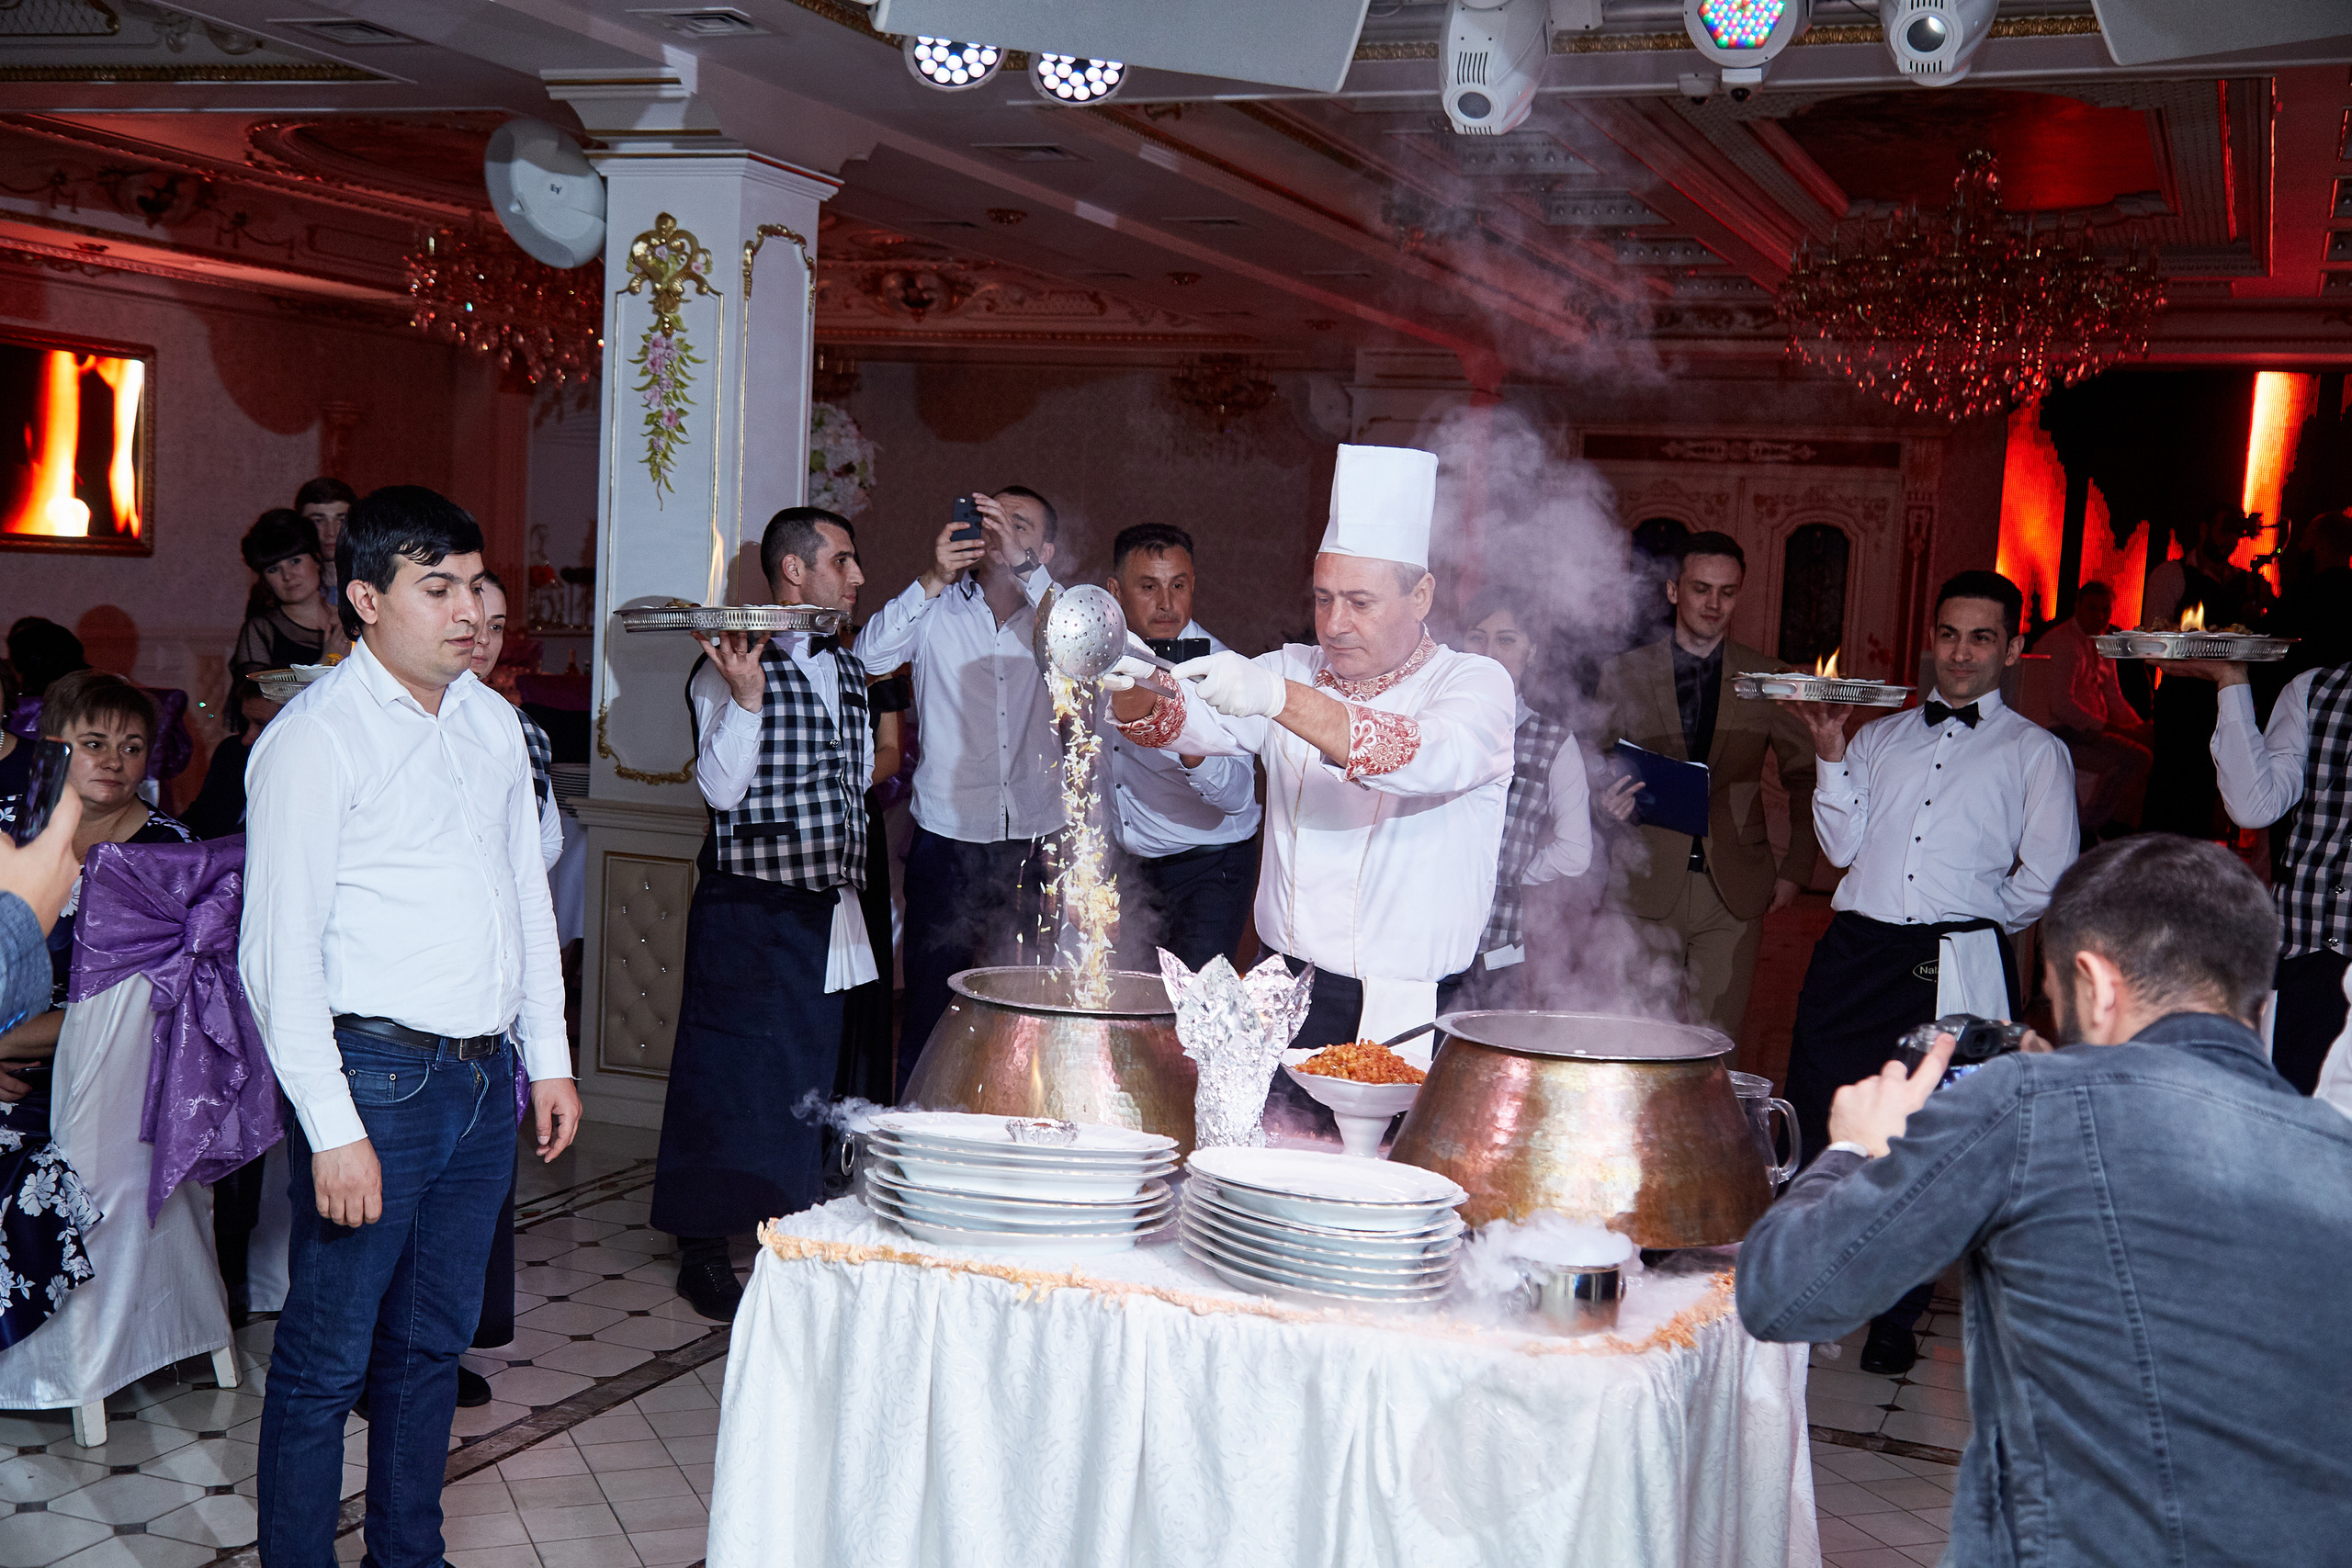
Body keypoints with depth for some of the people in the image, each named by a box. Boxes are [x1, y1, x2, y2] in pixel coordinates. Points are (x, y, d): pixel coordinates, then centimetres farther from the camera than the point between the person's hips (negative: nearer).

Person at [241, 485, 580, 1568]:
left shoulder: (491, 721, 11)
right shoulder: (314, 738, -11)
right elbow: (280, 953, -13)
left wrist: (548, 1057, 15)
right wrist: (334, 1127, -17)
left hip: (485, 1073, 7)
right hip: (375, 1078, -7)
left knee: (435, 1337, 17)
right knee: (328, 1358, 1)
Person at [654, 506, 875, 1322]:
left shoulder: (845, 667, 14)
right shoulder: (730, 668, -9)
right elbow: (721, 788, -17)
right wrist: (745, 698, -27)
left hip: (829, 909, 7)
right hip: (749, 915, -7)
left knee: (813, 1076, 10)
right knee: (731, 1077, 0)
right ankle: (704, 1253, 11)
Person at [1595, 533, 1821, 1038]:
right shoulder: (1622, 674, 7)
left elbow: (1805, 776, 15)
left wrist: (1795, 870, 10)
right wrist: (1606, 801, -11)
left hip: (1734, 894, 0)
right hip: (1649, 888, 0)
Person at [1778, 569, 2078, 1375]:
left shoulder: (2036, 751, 7)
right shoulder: (1880, 736, 18)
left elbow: (2046, 879, 3)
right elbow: (1843, 847, 9)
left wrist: (1976, 921, 7)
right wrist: (1831, 755, 1)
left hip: (1957, 970, -3)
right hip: (1855, 954, 3)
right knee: (1813, 1125, 2)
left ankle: (1897, 1320, 18)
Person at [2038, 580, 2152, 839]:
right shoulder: (2060, 641, -11)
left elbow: (2114, 700, 23)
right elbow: (2062, 704, -20)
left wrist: (2140, 728, 4)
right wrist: (2115, 729, -22)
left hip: (2092, 731, 10)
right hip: (2062, 733, -10)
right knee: (2135, 757, -25)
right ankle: (2087, 827, -16)